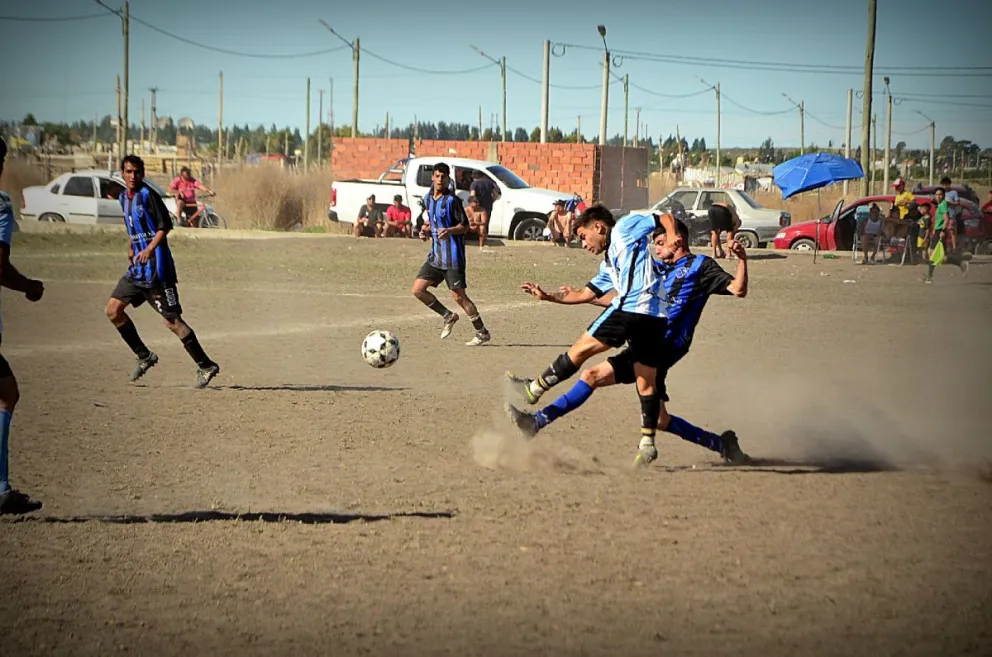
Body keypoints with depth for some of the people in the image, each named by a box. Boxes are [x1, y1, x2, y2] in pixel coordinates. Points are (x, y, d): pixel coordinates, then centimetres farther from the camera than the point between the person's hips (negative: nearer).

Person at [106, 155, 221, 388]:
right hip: (137, 267, 9)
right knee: (113, 309, 3)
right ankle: (145, 356, 15)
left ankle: (206, 365, -1)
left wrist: (149, 249, -25)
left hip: (156, 268, -9)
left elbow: (165, 226, -15)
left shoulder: (148, 195, -11)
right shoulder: (125, 198, 14)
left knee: (172, 320, -9)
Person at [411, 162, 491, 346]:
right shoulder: (428, 199, 10)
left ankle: (482, 333, 4)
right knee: (418, 289, 2)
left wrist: (449, 231, -29)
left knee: (459, 296, -8)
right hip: (436, 255, 8)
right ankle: (448, 317, 18)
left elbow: (465, 225, -11)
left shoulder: (452, 200, -12)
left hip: (453, 256, -8)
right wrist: (426, 230, 4)